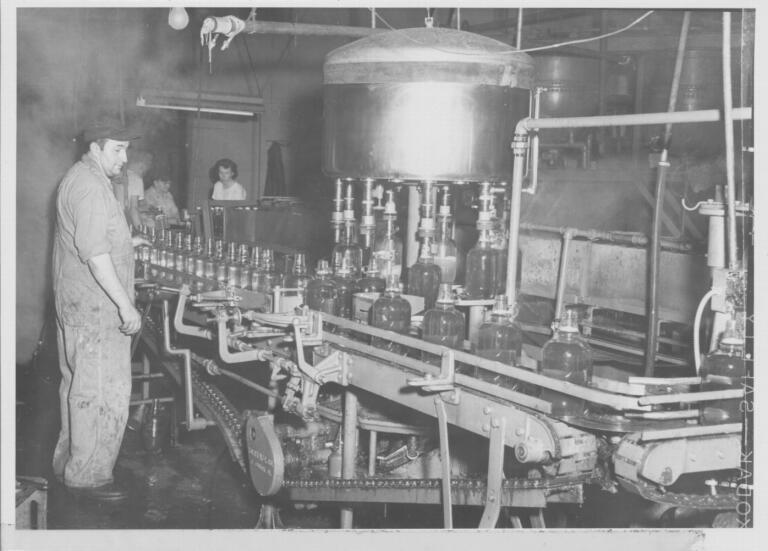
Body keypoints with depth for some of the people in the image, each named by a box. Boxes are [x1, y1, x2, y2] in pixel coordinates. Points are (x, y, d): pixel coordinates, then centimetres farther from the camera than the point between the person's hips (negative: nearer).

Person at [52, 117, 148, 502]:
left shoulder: (80, 179, 17)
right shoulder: (89, 186, -18)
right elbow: (95, 253, -25)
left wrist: (124, 243, 21)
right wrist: (126, 305, -24)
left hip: (77, 307, 11)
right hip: (97, 310, -11)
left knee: (78, 387, 19)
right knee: (104, 394, -6)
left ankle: (69, 463, 30)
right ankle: (88, 476, 2)